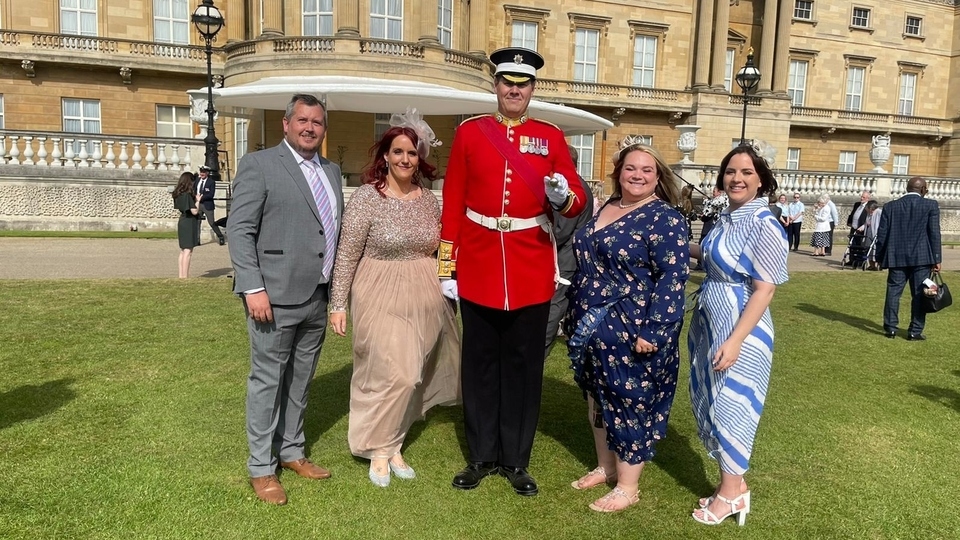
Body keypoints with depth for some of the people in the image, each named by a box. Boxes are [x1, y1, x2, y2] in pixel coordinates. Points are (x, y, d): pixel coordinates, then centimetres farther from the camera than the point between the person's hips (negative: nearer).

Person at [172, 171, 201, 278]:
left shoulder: (178, 194, 8)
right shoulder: (188, 195, -17)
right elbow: (194, 211, -18)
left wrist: (194, 199, 12)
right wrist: (197, 201, -4)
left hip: (182, 221, 9)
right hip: (190, 223, -9)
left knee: (183, 250, 15)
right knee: (188, 251, -6)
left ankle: (181, 275, 19)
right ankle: (185, 276, -5)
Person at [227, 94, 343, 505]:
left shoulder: (331, 171, 14)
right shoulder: (259, 165, -5)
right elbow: (239, 231, -9)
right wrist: (253, 288, -17)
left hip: (318, 298, 6)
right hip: (276, 297, -6)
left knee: (301, 379, 16)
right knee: (268, 379, 4)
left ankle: (291, 451, 31)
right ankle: (261, 467, 17)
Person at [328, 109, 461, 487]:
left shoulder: (428, 199, 6)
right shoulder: (365, 197, -9)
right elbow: (347, 255, -8)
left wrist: (445, 292, 10)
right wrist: (338, 304, -9)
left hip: (423, 299, 5)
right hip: (381, 298, -5)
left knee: (409, 374, 11)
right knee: (389, 373, -6)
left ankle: (393, 445, 26)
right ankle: (378, 449, 15)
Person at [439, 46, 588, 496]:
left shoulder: (550, 137, 4)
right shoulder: (469, 132, 3)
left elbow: (577, 201, 2)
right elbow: (452, 204, 2)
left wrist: (563, 197, -23)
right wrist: (447, 268, -1)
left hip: (532, 273, 0)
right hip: (478, 270, 0)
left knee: (524, 367, 9)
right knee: (479, 365, 9)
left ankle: (516, 460, 24)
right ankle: (481, 456, 26)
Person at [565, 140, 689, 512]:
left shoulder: (665, 217, -11)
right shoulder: (605, 208, 11)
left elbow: (673, 277, -18)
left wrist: (652, 331, -23)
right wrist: (576, 315, 17)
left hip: (632, 332, -7)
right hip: (592, 327, 7)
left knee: (630, 402, 4)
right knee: (597, 396, 17)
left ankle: (628, 486, 20)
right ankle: (605, 466, 36)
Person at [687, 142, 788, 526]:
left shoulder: (765, 226, -17)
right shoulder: (728, 217, 6)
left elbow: (764, 291, -20)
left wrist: (734, 341, -24)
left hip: (740, 330, -8)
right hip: (709, 324, 9)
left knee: (730, 404, 3)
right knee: (712, 401, 15)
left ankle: (731, 492, 22)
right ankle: (733, 482, 31)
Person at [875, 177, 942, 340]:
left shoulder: (890, 206, 4)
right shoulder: (931, 205, -1)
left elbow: (882, 234, 4)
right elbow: (935, 234, -3)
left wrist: (880, 258, 12)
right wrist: (936, 259, 0)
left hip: (896, 258, 2)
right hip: (921, 258, -1)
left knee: (893, 292, 6)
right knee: (919, 295, 4)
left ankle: (890, 328, 8)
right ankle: (915, 331, 6)